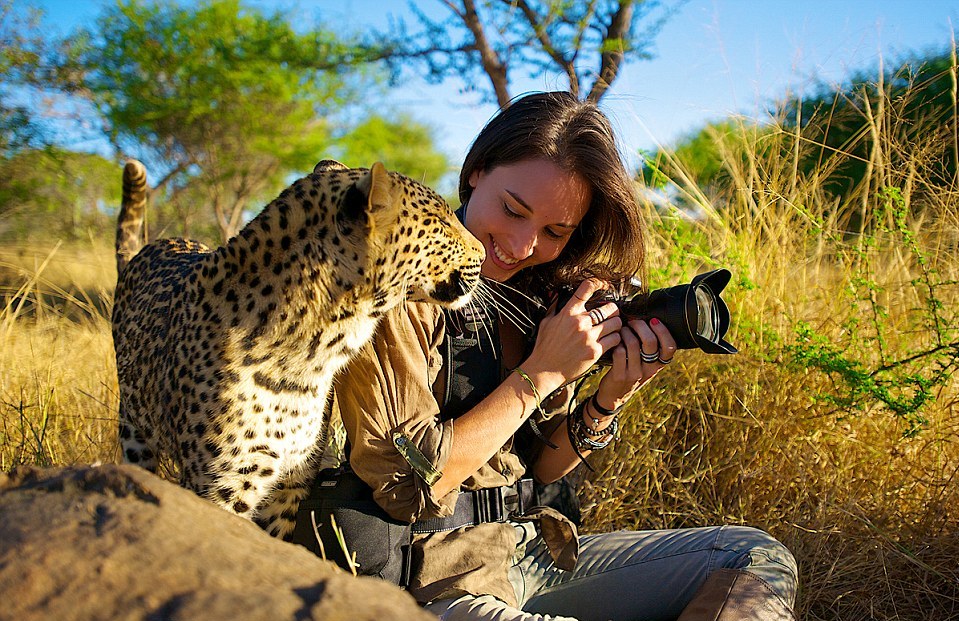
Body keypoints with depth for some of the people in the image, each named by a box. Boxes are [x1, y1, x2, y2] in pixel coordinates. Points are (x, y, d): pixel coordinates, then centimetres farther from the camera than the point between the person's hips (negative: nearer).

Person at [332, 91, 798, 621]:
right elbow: (408, 485, -19)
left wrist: (610, 397, -9)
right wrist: (540, 373, -17)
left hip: (537, 551, 7)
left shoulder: (537, 294, 7)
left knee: (757, 559, -1)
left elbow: (540, 468, 10)